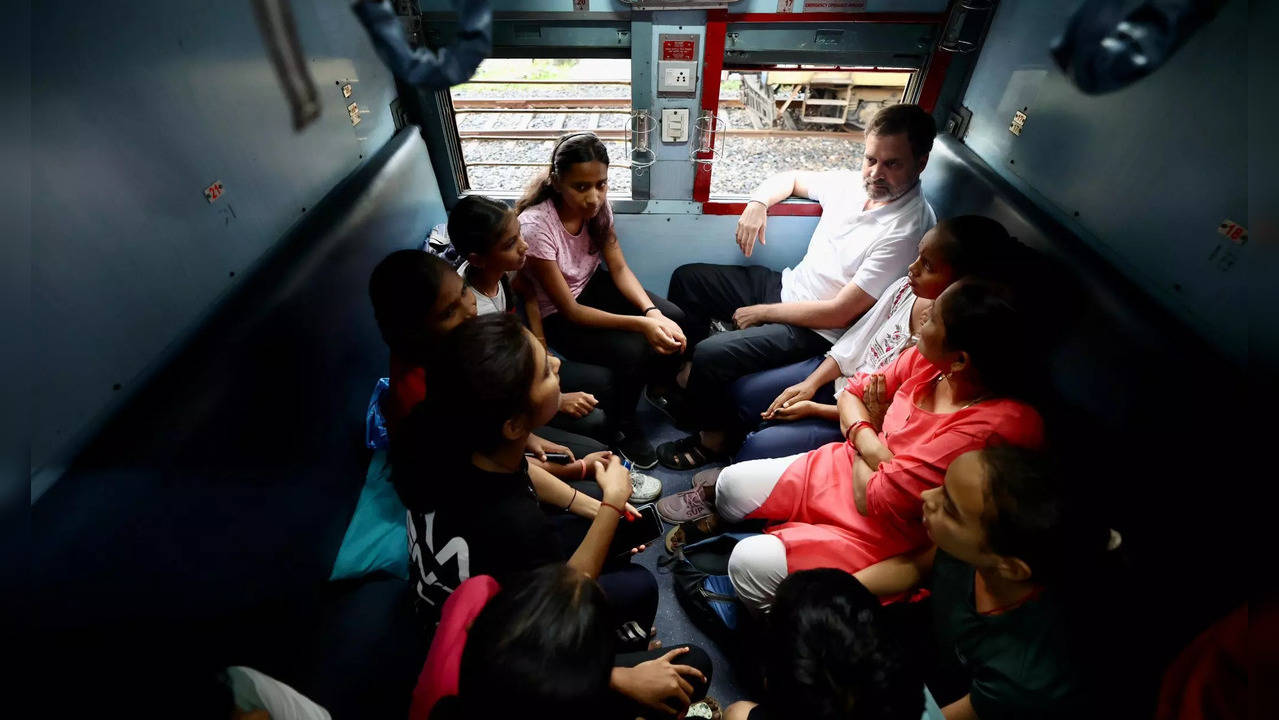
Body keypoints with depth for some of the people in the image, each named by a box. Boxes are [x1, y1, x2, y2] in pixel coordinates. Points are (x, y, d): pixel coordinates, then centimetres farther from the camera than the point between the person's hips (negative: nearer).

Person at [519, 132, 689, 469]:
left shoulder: (597, 203, -14)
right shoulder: (535, 226, -31)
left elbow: (619, 268, -8)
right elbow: (569, 310, -27)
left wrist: (652, 311, -26)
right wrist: (641, 324, -34)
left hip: (591, 285, 6)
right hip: (557, 316, -5)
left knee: (674, 319, -11)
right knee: (633, 352, -26)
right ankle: (621, 424, 4)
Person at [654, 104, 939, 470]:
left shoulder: (908, 231, -23)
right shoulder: (852, 183, -2)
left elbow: (838, 313, -24)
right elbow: (791, 179, 17)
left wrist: (763, 312, -16)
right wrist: (757, 202, -5)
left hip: (816, 331, -8)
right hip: (786, 285, 9)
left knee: (710, 354, -26)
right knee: (687, 278, 8)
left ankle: (714, 437, 4)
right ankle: (685, 379, 19)